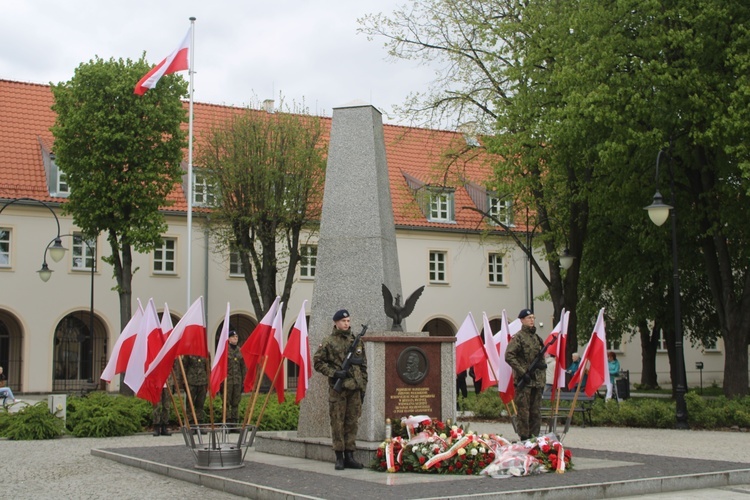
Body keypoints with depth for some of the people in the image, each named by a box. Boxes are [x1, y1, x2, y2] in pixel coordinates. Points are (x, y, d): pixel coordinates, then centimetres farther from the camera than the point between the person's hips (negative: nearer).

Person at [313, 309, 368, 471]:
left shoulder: (357, 341, 12)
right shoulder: (328, 342, -1)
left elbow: (363, 365, 16)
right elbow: (318, 362, -2)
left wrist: (363, 386, 12)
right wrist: (334, 373, -12)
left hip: (355, 389, 4)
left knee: (352, 423, 6)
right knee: (337, 423, -1)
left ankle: (349, 456, 12)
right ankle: (339, 457, 5)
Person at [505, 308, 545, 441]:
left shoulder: (537, 338, 17)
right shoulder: (518, 338, -6)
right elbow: (509, 356, -16)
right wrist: (522, 372, -17)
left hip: (537, 381, 7)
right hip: (524, 381, -7)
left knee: (536, 412, 9)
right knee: (523, 412, -6)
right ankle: (524, 439, -2)